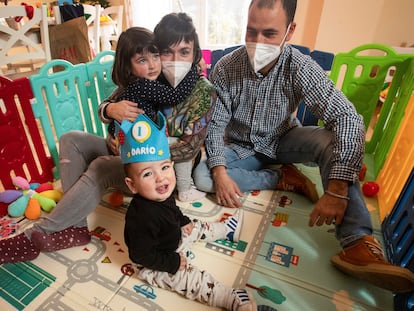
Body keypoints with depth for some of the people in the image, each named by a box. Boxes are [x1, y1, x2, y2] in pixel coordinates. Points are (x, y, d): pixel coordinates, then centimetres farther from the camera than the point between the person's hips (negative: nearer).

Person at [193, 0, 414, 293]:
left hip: (283, 140, -1)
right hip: (241, 148, 2)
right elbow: (215, 124, -14)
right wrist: (220, 172, -30)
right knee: (202, 177, -24)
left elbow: (348, 118, -30)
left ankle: (358, 244, -31)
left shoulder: (300, 67, -22)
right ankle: (283, 178, -12)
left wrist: (337, 189, -41)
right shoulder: (225, 68, -17)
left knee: (331, 141, -30)